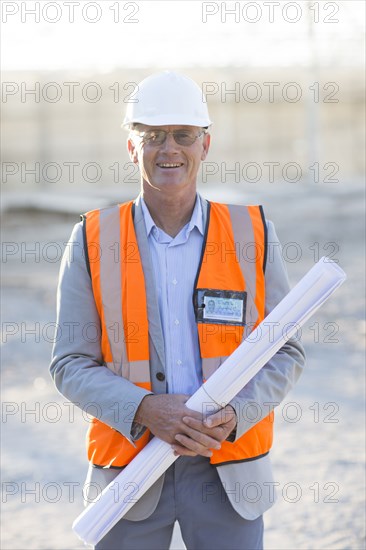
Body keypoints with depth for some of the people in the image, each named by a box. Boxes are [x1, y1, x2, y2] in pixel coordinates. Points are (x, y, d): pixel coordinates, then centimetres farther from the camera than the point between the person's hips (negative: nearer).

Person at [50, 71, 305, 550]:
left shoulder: (253, 235, 2)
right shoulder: (92, 241, 1)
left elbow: (285, 353, 4)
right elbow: (71, 365, -1)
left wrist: (234, 415, -14)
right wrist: (144, 410, -17)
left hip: (229, 470, 0)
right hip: (128, 469, 0)